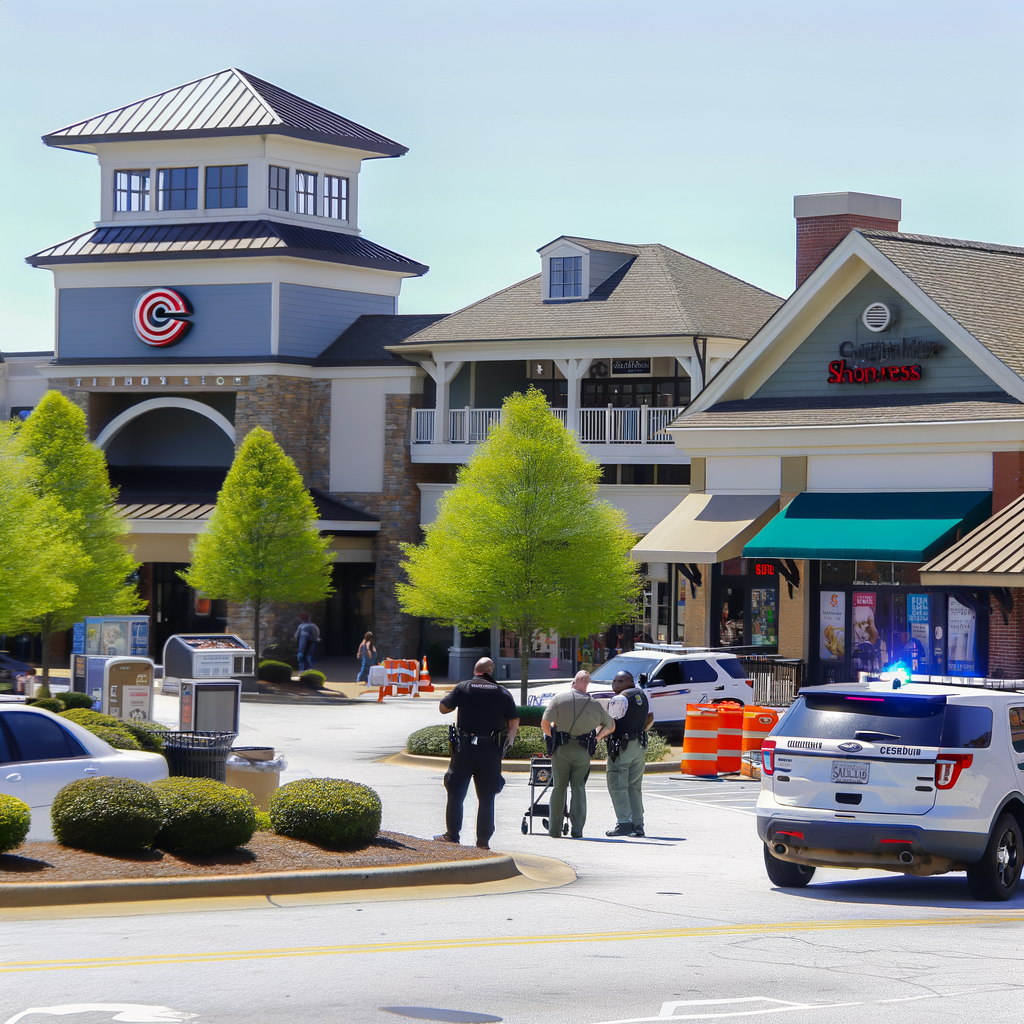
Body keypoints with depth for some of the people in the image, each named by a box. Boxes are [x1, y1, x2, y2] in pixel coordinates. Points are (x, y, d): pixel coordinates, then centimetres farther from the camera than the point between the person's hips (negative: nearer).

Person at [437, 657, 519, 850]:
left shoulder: (463, 687, -2)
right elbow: (514, 721, 2)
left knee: (456, 794, 9)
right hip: (491, 751, 1)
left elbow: (443, 708, 7)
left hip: (464, 748, -1)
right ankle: (483, 840, 7)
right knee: (486, 797, 8)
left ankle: (451, 835, 8)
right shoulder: (502, 693, 2)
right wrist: (509, 741, 15)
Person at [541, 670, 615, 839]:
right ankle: (577, 829, 1)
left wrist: (552, 738, 8)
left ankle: (554, 829, 10)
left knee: (558, 787, 8)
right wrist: (596, 738, 21)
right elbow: (610, 725, 19)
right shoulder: (595, 705, 6)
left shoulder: (559, 699, -3)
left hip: (561, 749, -1)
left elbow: (545, 723, -8)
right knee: (578, 788, 8)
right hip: (583, 752, 1)